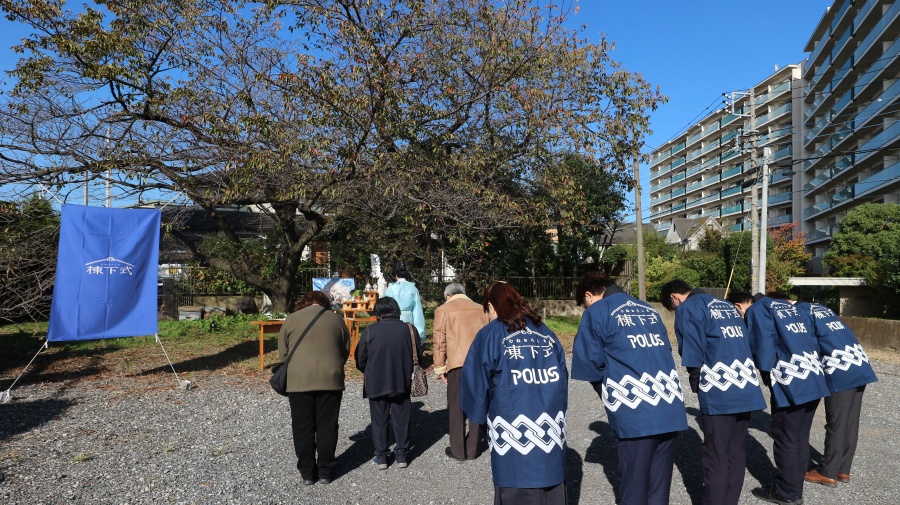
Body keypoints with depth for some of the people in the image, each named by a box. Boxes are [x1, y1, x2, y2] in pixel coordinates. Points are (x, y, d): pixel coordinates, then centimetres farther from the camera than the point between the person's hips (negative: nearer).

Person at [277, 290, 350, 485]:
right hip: (330, 379, 1)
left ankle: (307, 473, 17)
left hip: (299, 380, 0)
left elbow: (283, 353, 9)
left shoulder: (291, 319, 6)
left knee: (303, 427, 9)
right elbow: (345, 352, 11)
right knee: (327, 427, 9)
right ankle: (325, 472, 16)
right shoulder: (336, 319, 8)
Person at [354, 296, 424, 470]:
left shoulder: (369, 331, -11)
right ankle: (401, 455, 21)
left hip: (376, 384, -1)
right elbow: (419, 356, 3)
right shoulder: (409, 329, -6)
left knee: (379, 420, 12)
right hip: (402, 383, 2)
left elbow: (360, 360, -4)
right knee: (401, 419, 14)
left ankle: (381, 457, 17)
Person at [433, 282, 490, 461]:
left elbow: (439, 341, 0)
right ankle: (473, 449, 20)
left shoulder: (443, 310, 5)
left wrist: (440, 368, 5)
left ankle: (458, 450, 16)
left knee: (457, 408, 9)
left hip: (458, 364, -3)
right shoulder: (481, 309, 15)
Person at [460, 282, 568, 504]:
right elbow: (562, 379, 11)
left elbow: (476, 383, -3)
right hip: (550, 430, 5)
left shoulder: (491, 334, -2)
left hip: (513, 434, -4)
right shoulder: (546, 332, 11)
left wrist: (479, 416, 13)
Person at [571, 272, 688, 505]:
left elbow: (590, 363, -2)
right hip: (671, 409, 6)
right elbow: (665, 351, 20)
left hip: (635, 413, -6)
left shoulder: (596, 313, -1)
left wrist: (608, 396, 14)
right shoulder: (649, 310, 17)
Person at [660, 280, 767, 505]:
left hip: (719, 394, -7)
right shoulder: (728, 306, 21)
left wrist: (696, 384, 7)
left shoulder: (688, 308, -2)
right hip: (746, 390, 7)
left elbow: (692, 352, -7)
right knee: (736, 455, 15)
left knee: (715, 459, 2)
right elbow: (743, 343, 20)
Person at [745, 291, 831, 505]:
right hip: (814, 380, 8)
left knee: (785, 440, 5)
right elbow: (811, 340, 17)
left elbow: (763, 346, -9)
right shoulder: (792, 307, 21)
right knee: (800, 438, 16)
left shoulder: (758, 308, 0)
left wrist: (766, 371, 4)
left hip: (791, 383, -8)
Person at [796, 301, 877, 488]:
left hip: (841, 373, -8)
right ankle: (843, 470, 25)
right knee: (851, 424, 15)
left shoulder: (800, 311, -5)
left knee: (836, 425, 2)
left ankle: (828, 473, 13)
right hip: (861, 368, 8)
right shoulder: (820, 308, 20)